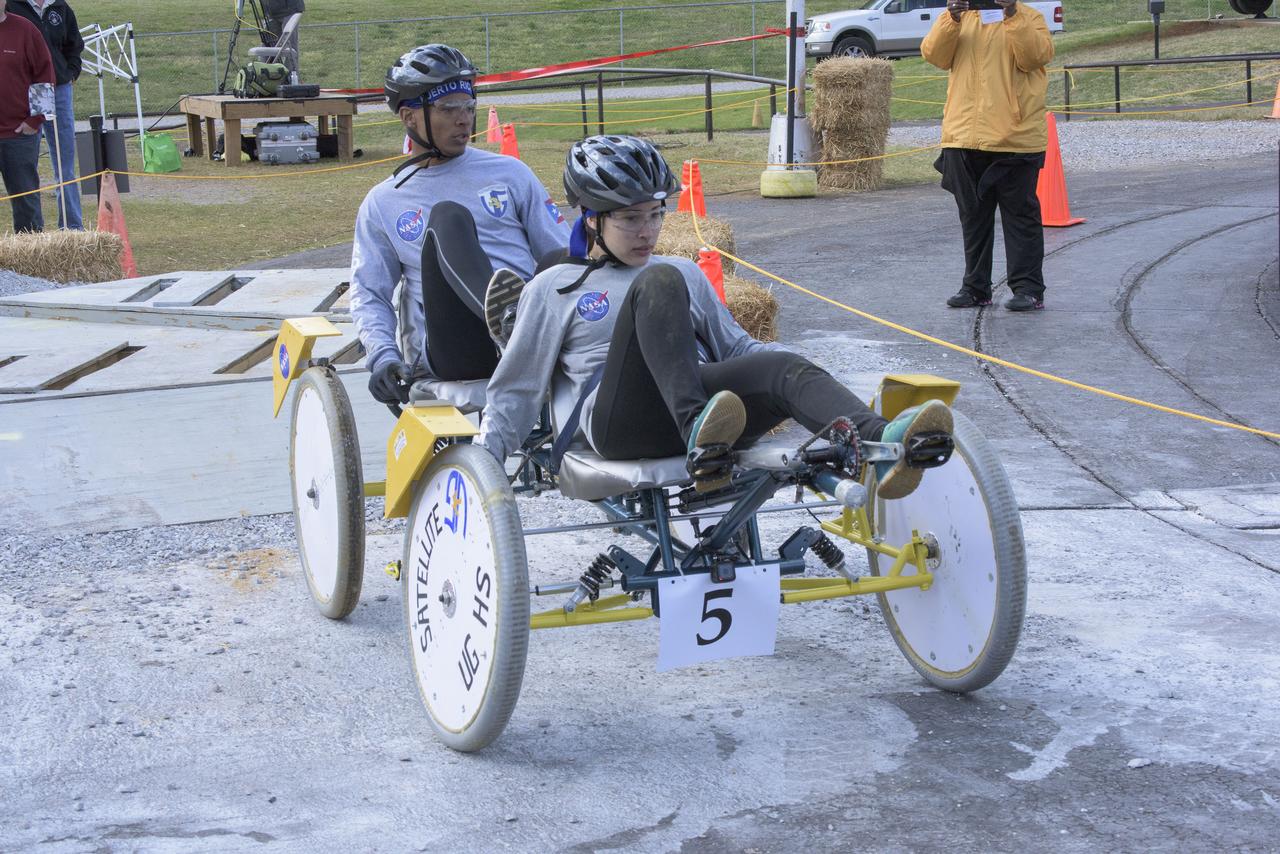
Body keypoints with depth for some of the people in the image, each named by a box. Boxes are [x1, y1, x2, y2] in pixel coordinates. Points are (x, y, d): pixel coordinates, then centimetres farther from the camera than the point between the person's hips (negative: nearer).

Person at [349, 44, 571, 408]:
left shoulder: (509, 173, 19)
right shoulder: (382, 204, 18)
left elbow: (562, 252, 14)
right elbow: (368, 293, 13)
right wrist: (384, 356, -7)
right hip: (450, 356, -1)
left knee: (565, 260, -29)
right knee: (447, 216, -26)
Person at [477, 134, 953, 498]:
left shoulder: (686, 273, 29)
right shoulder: (553, 290, 18)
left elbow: (736, 346, 29)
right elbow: (516, 389, 17)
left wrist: (808, 373, 12)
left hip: (699, 397, 4)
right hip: (618, 421, -3)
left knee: (784, 366, -30)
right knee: (659, 281, -28)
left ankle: (882, 444, -60)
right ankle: (698, 431, -49)